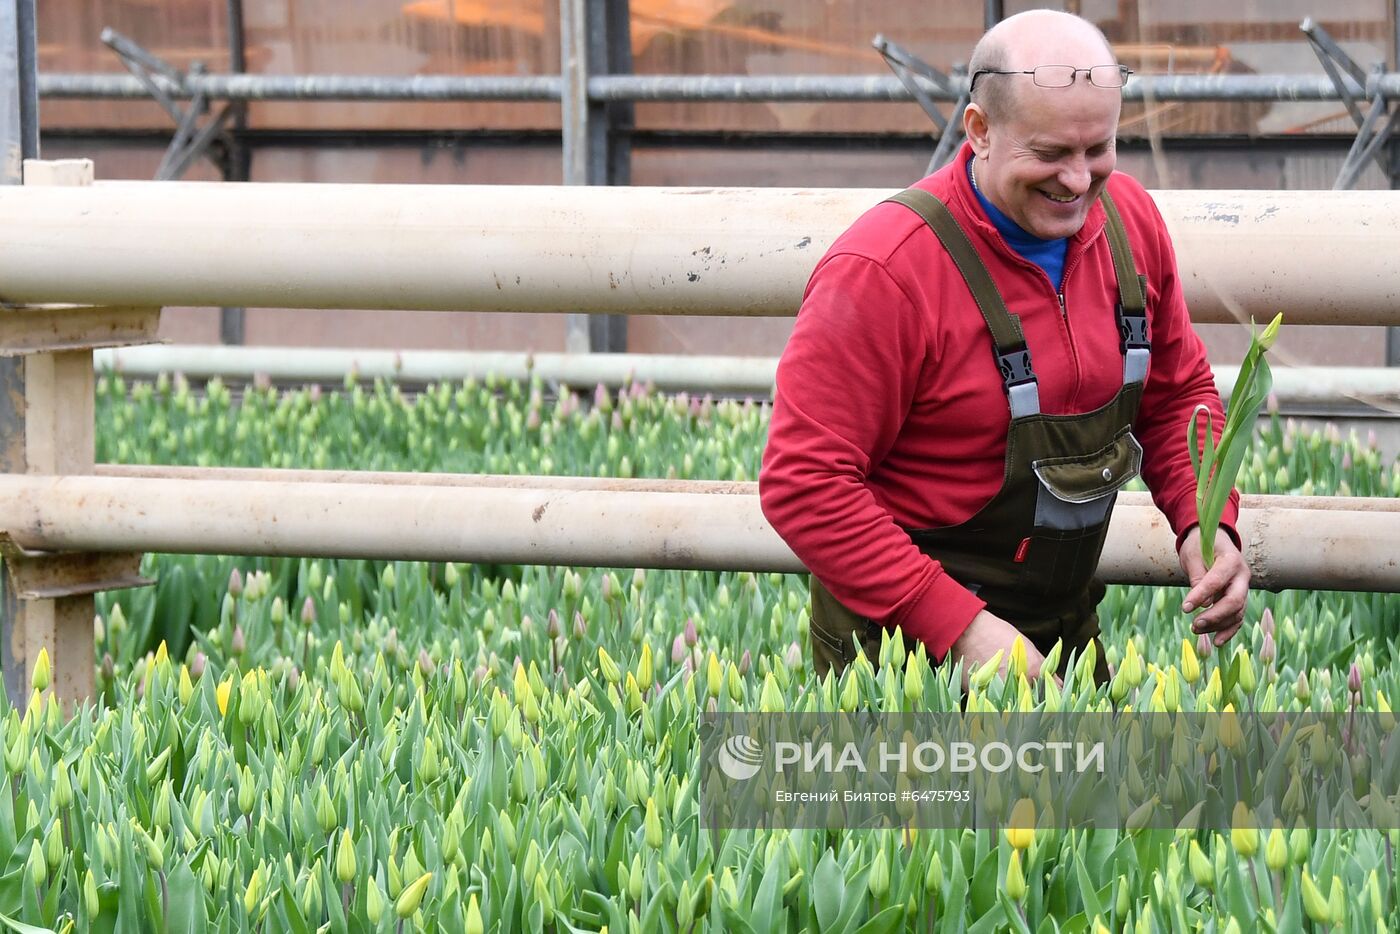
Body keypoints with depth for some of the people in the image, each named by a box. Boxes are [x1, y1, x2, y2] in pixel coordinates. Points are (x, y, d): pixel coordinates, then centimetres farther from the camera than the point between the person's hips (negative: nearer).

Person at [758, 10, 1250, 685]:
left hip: (1069, 628, 7)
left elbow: (1178, 395, 13)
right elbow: (805, 483, -25)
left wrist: (1205, 520, -7)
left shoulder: (1129, 220, -3)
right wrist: (957, 624, -29)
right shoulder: (882, 270, -24)